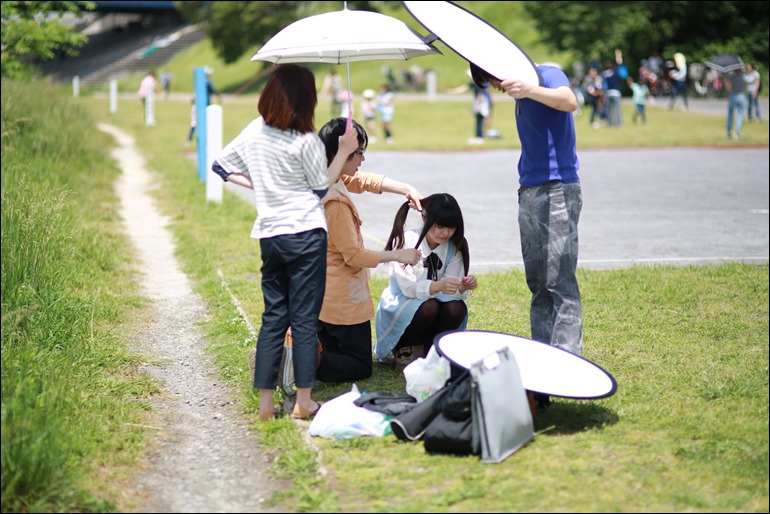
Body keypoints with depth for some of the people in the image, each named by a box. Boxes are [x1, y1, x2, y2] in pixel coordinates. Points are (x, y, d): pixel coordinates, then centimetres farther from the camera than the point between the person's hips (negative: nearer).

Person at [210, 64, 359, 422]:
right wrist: (345, 150, 6)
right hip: (306, 234, -5)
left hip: (269, 237, 5)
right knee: (305, 319, 0)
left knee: (272, 318, 9)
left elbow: (220, 166, 15)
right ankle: (303, 402, 2)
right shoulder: (305, 141, -11)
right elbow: (322, 186, 1)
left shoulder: (253, 133, 6)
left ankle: (265, 404, 7)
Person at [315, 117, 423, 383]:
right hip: (343, 299, -9)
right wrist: (398, 256, -10)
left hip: (321, 297, 9)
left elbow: (366, 180, 12)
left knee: (333, 355, 24)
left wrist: (407, 189, 0)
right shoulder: (335, 203, -28)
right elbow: (354, 255, -22)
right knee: (360, 367, 3)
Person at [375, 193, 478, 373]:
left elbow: (451, 288, -10)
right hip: (400, 307, -4)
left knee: (457, 308, -27)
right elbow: (408, 287, -27)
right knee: (428, 306, -35)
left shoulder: (454, 248, -4)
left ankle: (429, 350, -6)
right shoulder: (406, 241, -17)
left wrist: (463, 287, -35)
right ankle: (403, 350, -10)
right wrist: (438, 286, -45)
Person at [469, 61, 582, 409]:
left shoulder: (547, 75, -5)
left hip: (557, 191, -10)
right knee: (538, 285, 8)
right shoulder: (520, 97, 22)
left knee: (559, 284, -14)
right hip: (529, 193, 10)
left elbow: (569, 101, -27)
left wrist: (529, 90, -40)